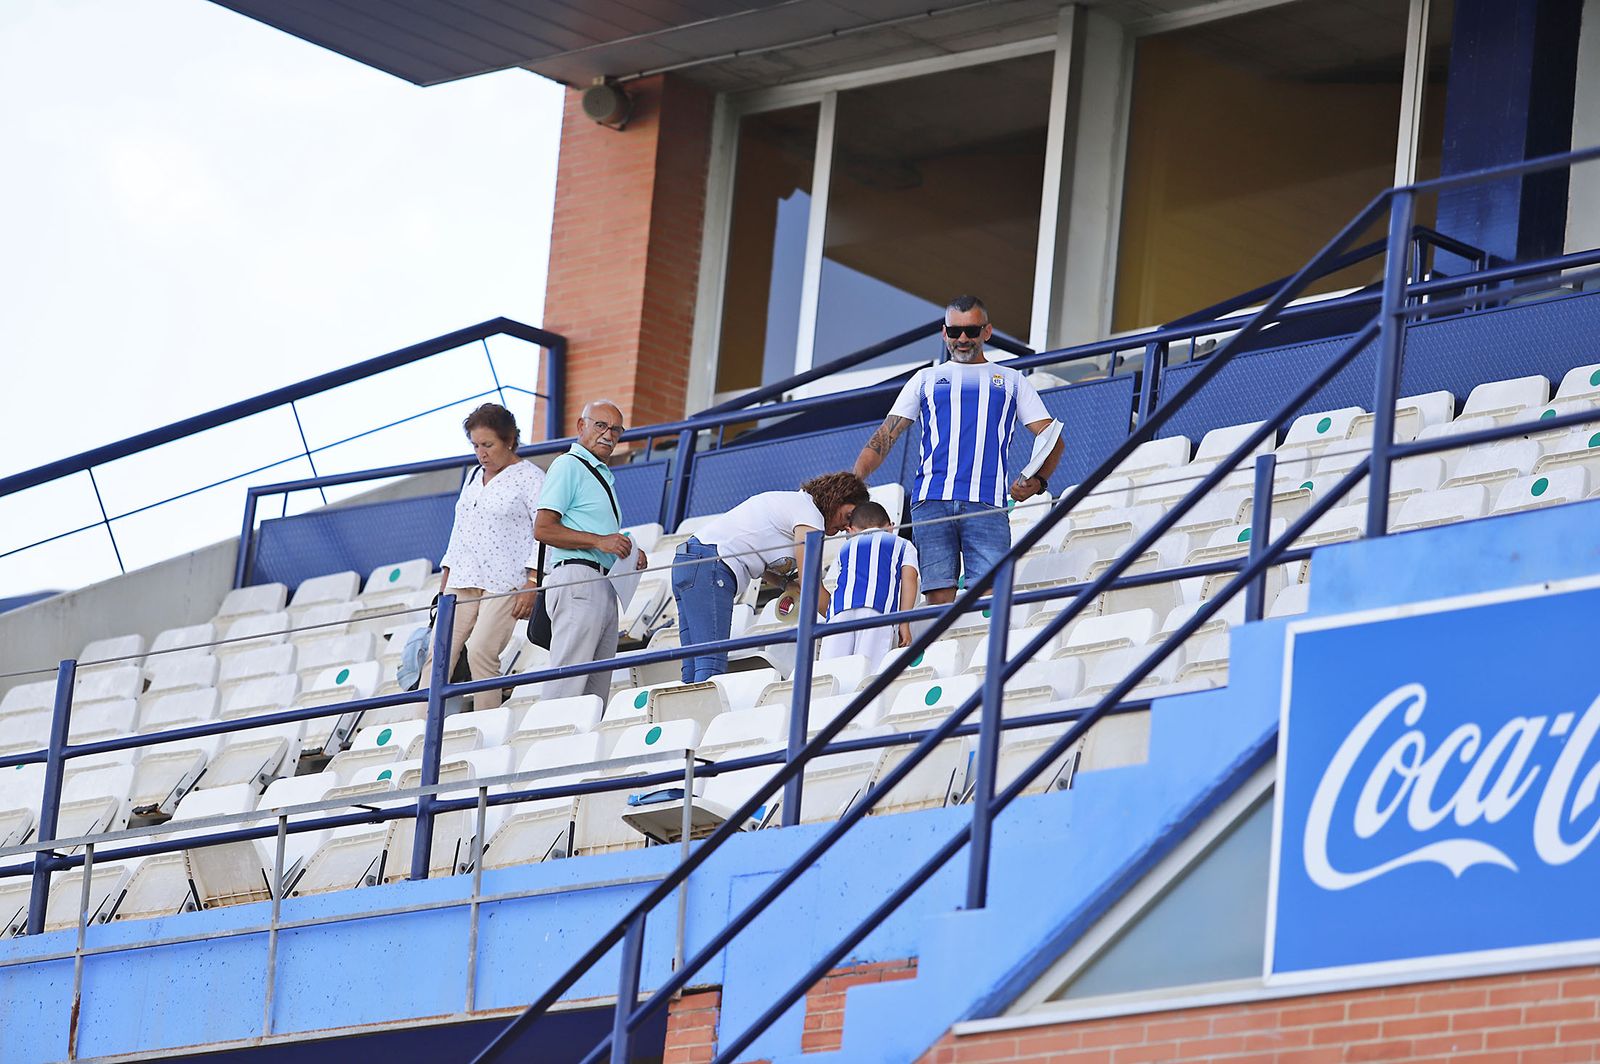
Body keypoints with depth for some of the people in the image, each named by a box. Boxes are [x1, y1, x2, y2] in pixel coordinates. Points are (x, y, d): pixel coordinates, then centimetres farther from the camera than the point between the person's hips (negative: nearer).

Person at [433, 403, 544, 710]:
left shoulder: (530, 478, -2)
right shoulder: (474, 477, 20)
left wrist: (531, 585, -15)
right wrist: (444, 582, 18)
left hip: (505, 582, -7)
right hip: (462, 581, 7)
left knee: (480, 650, -21)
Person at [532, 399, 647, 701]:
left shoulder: (603, 475, 26)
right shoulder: (568, 466, -3)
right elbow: (543, 529, -13)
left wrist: (629, 552, 12)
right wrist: (599, 541, -18)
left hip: (605, 585, 10)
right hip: (578, 579, -10)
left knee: (596, 692, 5)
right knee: (568, 684, -16)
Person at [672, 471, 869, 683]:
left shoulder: (792, 502, 24)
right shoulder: (810, 513, -5)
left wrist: (787, 583, 7)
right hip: (710, 569, -10)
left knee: (695, 669, 2)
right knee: (711, 667, -19)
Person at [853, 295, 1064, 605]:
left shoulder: (1011, 381, 22)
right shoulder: (926, 379, 23)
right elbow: (885, 437, 17)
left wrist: (1037, 481, -4)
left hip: (986, 506, -1)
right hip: (931, 500, 1)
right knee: (939, 598, -9)